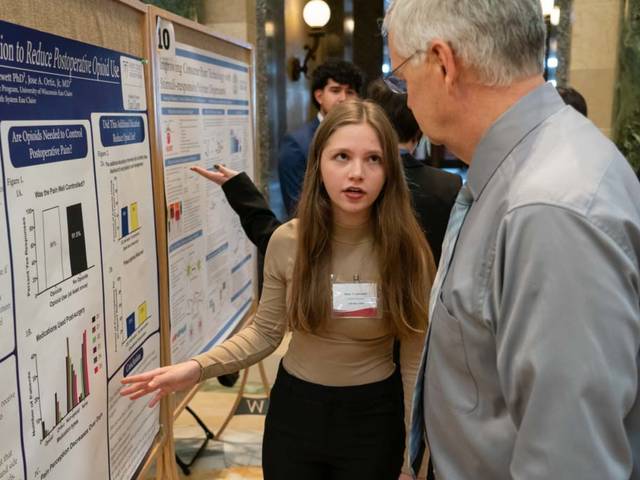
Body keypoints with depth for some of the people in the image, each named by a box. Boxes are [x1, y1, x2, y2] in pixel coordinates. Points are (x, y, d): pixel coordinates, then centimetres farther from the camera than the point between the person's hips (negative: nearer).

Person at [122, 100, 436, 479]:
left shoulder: (408, 252, -16)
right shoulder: (287, 242, -12)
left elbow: (416, 361, -8)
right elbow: (265, 332, -1)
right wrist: (198, 368, -16)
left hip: (373, 416, -1)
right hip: (295, 410, 2)